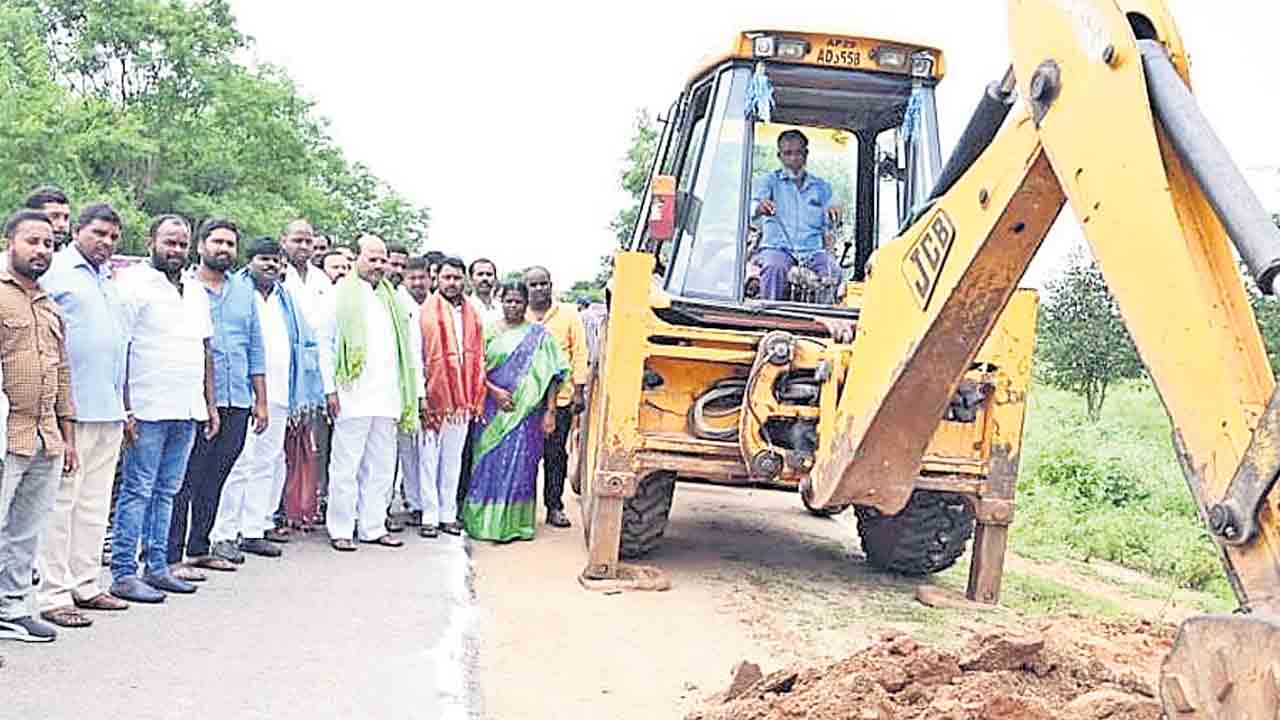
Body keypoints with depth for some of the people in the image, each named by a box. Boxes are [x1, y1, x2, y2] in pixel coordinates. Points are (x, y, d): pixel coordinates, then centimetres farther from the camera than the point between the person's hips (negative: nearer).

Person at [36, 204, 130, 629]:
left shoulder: (110, 280, 20)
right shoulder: (55, 271, -4)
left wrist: (125, 405, 22)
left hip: (109, 410, 8)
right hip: (70, 408, -8)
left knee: (94, 503, 12)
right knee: (60, 501, -4)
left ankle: (85, 584, 19)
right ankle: (54, 595, 0)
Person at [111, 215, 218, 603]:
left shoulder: (196, 293, 17)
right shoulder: (133, 285, -5)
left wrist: (211, 405, 17)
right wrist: (125, 409, -16)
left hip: (187, 411, 7)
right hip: (148, 410, -7)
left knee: (166, 492, 11)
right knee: (137, 491, -4)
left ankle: (156, 567, 17)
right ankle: (123, 573, 1)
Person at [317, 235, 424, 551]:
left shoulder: (393, 299, 18)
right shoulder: (341, 295, 2)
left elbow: (409, 349, 18)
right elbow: (325, 343, -2)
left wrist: (416, 392, 12)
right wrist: (330, 389, -8)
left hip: (387, 397, 6)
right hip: (353, 395, -5)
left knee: (381, 465, 9)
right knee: (346, 465, -3)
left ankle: (373, 526, 16)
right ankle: (341, 529, 5)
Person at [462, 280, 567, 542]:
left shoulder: (539, 335, 4)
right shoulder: (490, 331, 7)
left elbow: (551, 375, 1)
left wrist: (550, 411, -6)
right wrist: (494, 390, -14)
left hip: (525, 410, -1)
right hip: (492, 409, 1)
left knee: (519, 462, -2)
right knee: (489, 462, 3)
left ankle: (515, 522, 4)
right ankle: (485, 519, 13)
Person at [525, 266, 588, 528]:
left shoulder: (568, 314, 6)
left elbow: (579, 354, 5)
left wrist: (579, 391, -1)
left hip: (560, 397, -1)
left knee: (555, 454, 2)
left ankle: (555, 507, 11)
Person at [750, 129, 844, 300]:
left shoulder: (821, 186, 21)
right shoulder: (770, 181, 14)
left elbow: (829, 224, 9)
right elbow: (754, 202, -8)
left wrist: (832, 214, -17)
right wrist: (760, 208, -34)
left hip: (813, 249, 2)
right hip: (777, 246, -2)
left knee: (833, 271, -29)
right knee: (774, 267, -36)